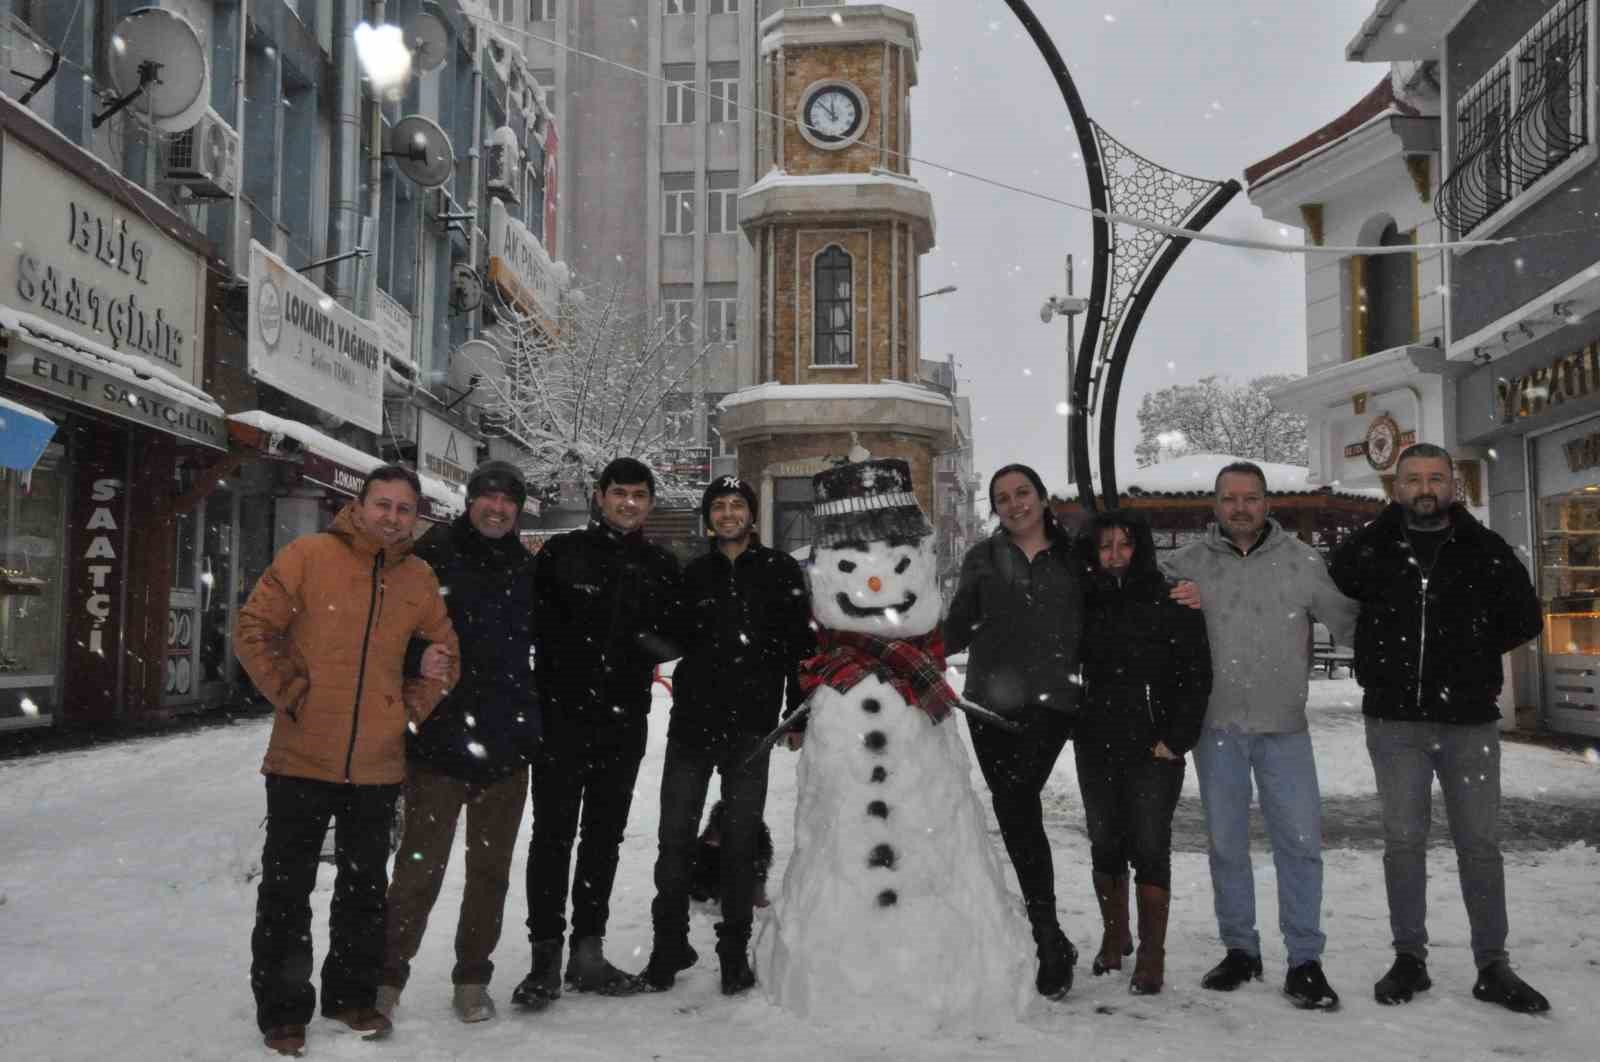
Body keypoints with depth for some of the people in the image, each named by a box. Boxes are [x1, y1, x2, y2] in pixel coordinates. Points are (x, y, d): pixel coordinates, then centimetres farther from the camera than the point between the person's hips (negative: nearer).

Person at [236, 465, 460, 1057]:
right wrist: (290, 693, -11)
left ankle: (352, 995, 31)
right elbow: (254, 628, -7)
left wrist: (411, 708, 3)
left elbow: (445, 656, 14)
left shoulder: (420, 580, 4)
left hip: (378, 764, 4)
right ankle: (282, 1009, 18)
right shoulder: (309, 556, -7)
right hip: (303, 758, -4)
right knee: (287, 888, 5)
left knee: (365, 887, 15)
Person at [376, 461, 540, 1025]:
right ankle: (388, 976, 13)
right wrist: (418, 658, -17)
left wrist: (534, 720, 16)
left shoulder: (528, 569, 9)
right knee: (420, 866, -2)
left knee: (491, 868, 12)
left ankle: (472, 979, 25)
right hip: (439, 739, -4)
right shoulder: (433, 552, -4)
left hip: (505, 745, 4)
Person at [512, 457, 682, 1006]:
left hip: (624, 720, 4)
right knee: (553, 835, -1)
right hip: (562, 715, -4)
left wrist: (658, 642, -8)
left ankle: (588, 952, 20)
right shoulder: (561, 554, 0)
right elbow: (533, 623, -3)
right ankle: (545, 955, 5)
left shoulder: (662, 567, 10)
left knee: (604, 837, 11)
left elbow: (679, 635, 14)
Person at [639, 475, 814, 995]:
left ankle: (734, 949, 16)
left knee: (741, 839, 5)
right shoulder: (693, 574, 11)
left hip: (751, 726, -2)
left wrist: (797, 715, -1)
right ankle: (670, 943, 16)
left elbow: (801, 645, 3)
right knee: (676, 835, 3)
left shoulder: (781, 571, 4)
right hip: (692, 722, 2)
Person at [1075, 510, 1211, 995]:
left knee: (1150, 847, -5)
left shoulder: (1173, 604, -4)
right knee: (1105, 845, 12)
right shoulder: (1087, 604, 8)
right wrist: (1076, 726, 6)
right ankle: (1114, 937, 29)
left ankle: (1152, 955, 2)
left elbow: (1196, 676, -5)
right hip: (1096, 745, 4)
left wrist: (1176, 738, -9)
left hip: (1154, 749, -4)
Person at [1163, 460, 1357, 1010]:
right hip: (1217, 724, 1)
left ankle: (1304, 960, 10)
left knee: (1300, 841, -1)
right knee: (1226, 842, 10)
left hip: (1283, 724, 0)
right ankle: (1240, 950, 24)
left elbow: (1347, 619, 6)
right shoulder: (1188, 562, 1)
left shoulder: (1301, 560, 1)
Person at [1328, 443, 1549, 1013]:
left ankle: (1492, 966, 13)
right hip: (1395, 722, 0)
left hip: (1470, 721, 0)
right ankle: (1409, 959, 15)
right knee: (1403, 840, 5)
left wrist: (1472, 654, 3)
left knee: (1480, 843, 4)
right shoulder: (1368, 549, 3)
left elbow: (1524, 619, 8)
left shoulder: (1486, 551, 3)